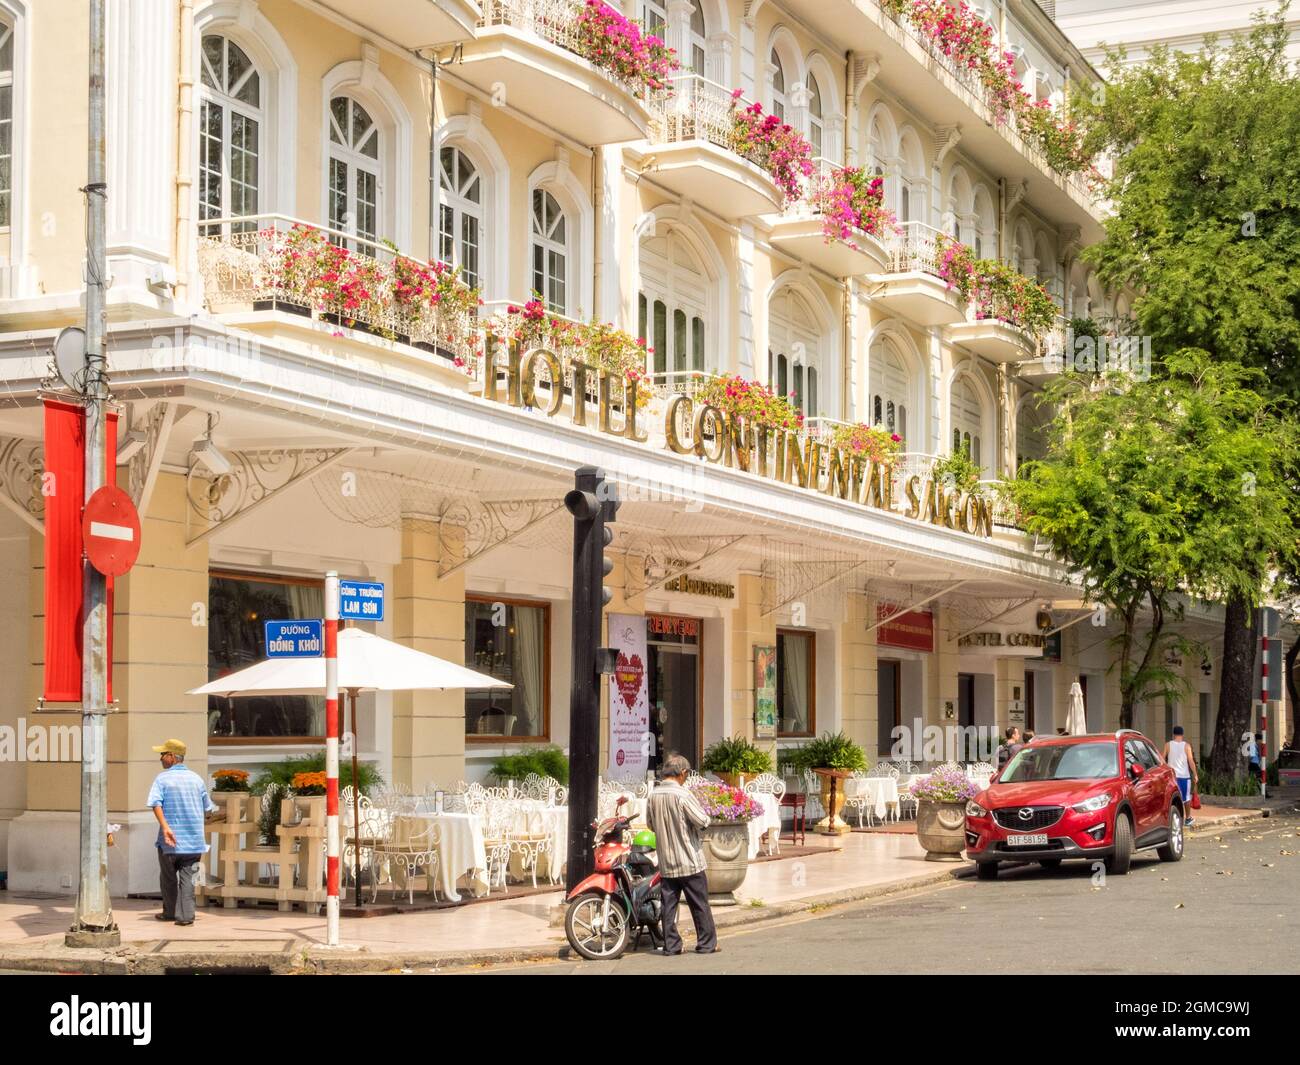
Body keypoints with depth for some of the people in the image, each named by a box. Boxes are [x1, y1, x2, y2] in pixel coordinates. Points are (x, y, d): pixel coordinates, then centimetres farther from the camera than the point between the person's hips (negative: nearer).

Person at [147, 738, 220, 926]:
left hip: (170, 840, -2)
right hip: (194, 839, 2)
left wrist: (165, 827, -25)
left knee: (168, 877, 15)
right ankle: (186, 915, -4)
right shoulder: (196, 778, 8)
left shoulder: (162, 778, -3)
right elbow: (208, 807, 14)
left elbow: (156, 804, -19)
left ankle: (170, 912, 25)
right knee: (187, 878, 4)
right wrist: (218, 810, 34)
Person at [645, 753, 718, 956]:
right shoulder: (682, 794, -16)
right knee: (699, 905, 5)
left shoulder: (653, 795, 2)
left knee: (669, 903, 8)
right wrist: (704, 815, 4)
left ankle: (671, 944, 9)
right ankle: (707, 943, 9)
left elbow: (650, 824, 13)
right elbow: (702, 820, -17)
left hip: (666, 861, 5)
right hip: (689, 859, -5)